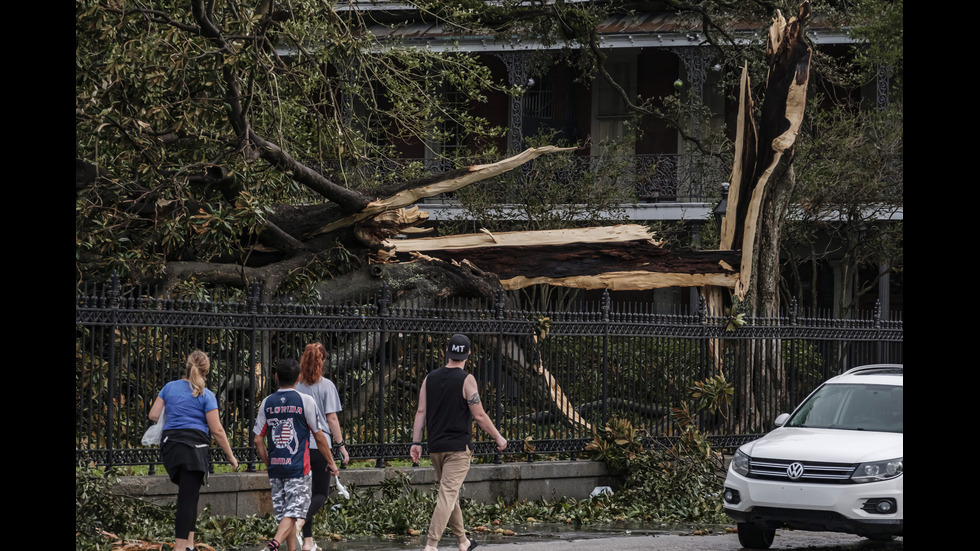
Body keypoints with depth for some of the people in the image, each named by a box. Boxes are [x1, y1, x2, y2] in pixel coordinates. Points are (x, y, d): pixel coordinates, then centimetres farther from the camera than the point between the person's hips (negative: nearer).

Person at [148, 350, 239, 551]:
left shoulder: (170, 387, 8)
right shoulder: (206, 396, -4)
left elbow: (153, 415, 6)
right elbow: (217, 430, -6)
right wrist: (231, 456, 2)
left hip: (170, 444, 5)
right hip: (195, 447, -5)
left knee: (187, 494, 18)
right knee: (188, 499, -5)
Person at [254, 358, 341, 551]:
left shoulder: (267, 403, 5)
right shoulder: (305, 401, -5)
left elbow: (258, 440, 6)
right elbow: (319, 437, -1)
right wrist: (331, 463, 11)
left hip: (275, 468, 4)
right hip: (298, 468, -4)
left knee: (283, 513, 12)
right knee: (293, 512, -7)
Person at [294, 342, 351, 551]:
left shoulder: (296, 386, 3)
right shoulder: (326, 386, -5)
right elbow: (332, 419, -6)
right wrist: (341, 445, 1)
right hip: (320, 446, -3)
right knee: (321, 493, 5)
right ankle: (300, 522, -23)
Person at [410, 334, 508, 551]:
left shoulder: (431, 378, 6)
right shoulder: (466, 380, -10)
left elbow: (421, 412, 3)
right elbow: (479, 415, -10)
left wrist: (416, 442, 5)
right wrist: (498, 438, 1)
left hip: (436, 447, 6)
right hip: (458, 447, -6)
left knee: (450, 494, 18)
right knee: (447, 495, -10)